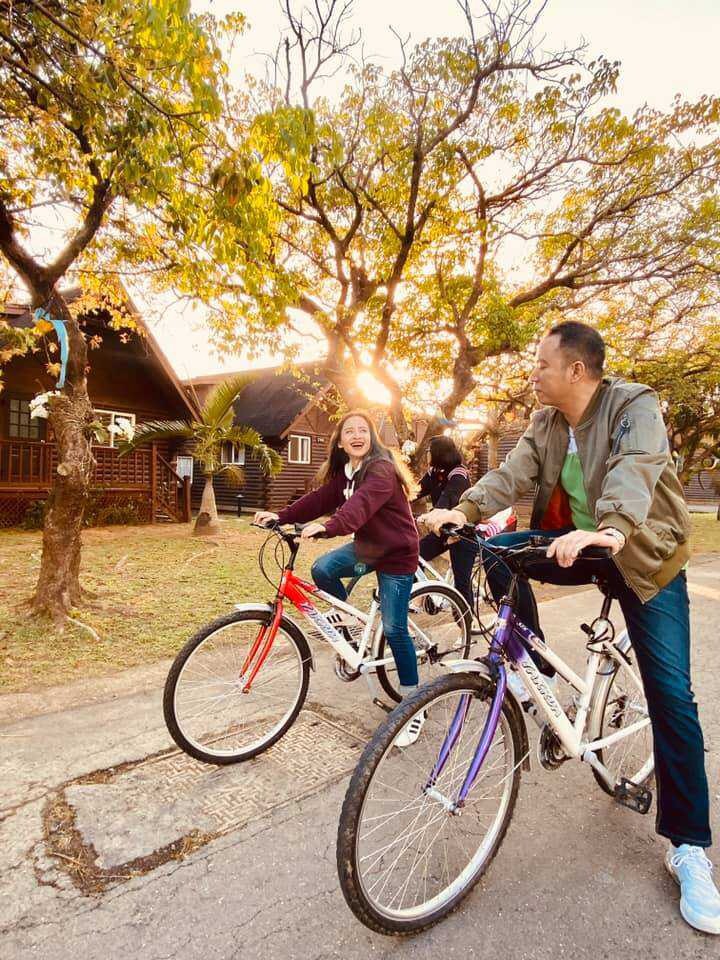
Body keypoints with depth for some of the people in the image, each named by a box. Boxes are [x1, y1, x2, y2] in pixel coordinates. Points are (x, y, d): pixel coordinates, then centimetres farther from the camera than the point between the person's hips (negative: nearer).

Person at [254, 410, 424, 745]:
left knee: (394, 630, -5)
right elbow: (321, 499, -4)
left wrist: (328, 527, -56)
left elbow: (362, 503, -41)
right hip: (366, 545, 7)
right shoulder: (344, 472, 3)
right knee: (322, 569, -15)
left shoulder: (381, 469, -23)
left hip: (396, 554, -7)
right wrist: (281, 516, -16)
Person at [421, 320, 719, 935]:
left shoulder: (635, 406, -15)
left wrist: (610, 530, -53)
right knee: (497, 550, -19)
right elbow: (514, 472, -12)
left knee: (670, 695, -8)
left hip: (644, 554, -4)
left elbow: (634, 470, -34)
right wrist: (465, 509, -30)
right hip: (577, 544, 5)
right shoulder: (545, 423, 2)